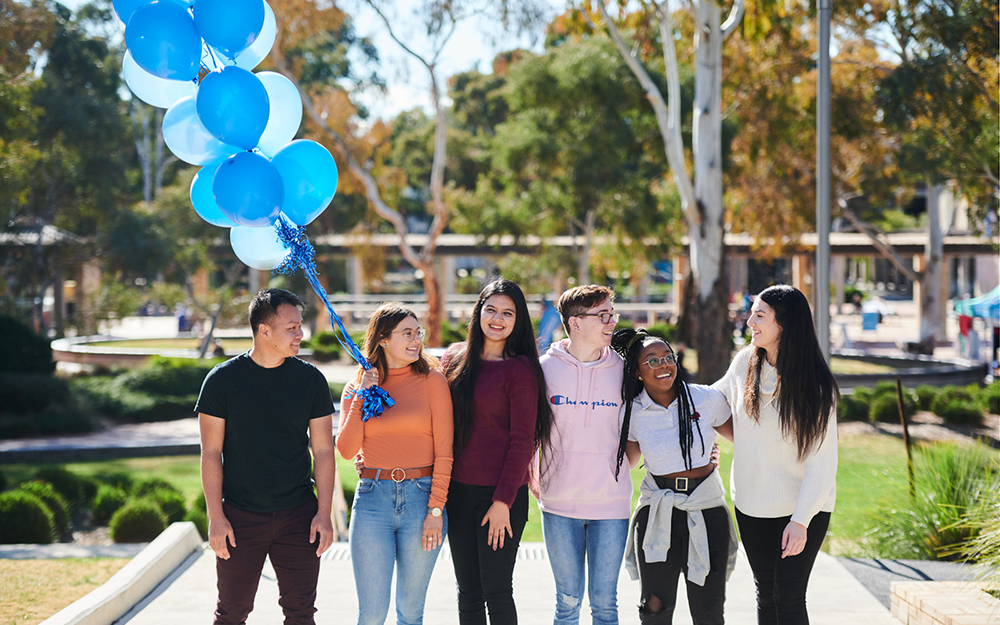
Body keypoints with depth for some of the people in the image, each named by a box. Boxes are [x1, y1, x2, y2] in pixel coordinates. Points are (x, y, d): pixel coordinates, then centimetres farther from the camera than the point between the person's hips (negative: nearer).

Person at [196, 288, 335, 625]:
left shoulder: (311, 379, 1)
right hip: (240, 516, -1)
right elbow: (211, 453, -2)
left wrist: (324, 512, -3)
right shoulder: (223, 379, -4)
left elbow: (323, 450, 4)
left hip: (298, 515, 1)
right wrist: (216, 517, -7)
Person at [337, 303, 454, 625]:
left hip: (421, 496, -1)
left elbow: (443, 451, -2)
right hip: (372, 498, 1)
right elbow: (347, 449, -3)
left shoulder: (432, 380, 2)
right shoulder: (357, 387, 9)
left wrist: (436, 509, -9)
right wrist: (362, 396, -6)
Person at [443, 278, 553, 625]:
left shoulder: (520, 369, -7)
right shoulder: (455, 358, 8)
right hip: (458, 490, 5)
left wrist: (503, 501, -13)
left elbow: (522, 442, -9)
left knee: (496, 591, -1)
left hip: (502, 494, -5)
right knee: (468, 592, 11)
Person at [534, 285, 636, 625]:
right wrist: (531, 478, 1)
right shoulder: (545, 368, -2)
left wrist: (621, 469, 1)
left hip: (611, 502, 1)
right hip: (559, 504, -1)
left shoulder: (621, 370, 2)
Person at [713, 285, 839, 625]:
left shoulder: (815, 385, -15)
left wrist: (801, 520, -19)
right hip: (752, 506, 5)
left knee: (789, 597, -9)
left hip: (803, 507, -5)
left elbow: (822, 461, -15)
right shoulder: (745, 363, -2)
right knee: (766, 592, 11)